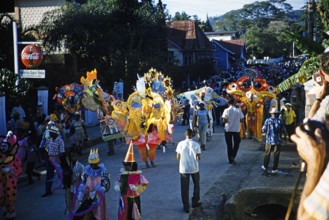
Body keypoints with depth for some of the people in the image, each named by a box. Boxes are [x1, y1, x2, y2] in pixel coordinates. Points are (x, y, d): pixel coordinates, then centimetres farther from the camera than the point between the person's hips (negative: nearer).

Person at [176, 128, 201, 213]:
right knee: (196, 185, 23)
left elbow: (178, 157, -1)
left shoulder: (180, 144, -5)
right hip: (194, 168, 0)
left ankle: (186, 207, 7)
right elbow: (198, 158, -5)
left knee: (184, 188, 7)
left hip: (184, 169, 0)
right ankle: (195, 202, 32)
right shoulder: (196, 144, -6)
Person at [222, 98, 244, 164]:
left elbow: (224, 120, -15)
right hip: (236, 129, 0)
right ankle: (233, 156, -1)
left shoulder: (226, 110, -9)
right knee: (236, 143, 16)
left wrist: (228, 121, 7)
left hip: (228, 129, 0)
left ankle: (230, 159, 14)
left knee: (229, 145, 9)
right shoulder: (238, 110, -4)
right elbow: (241, 120, -3)